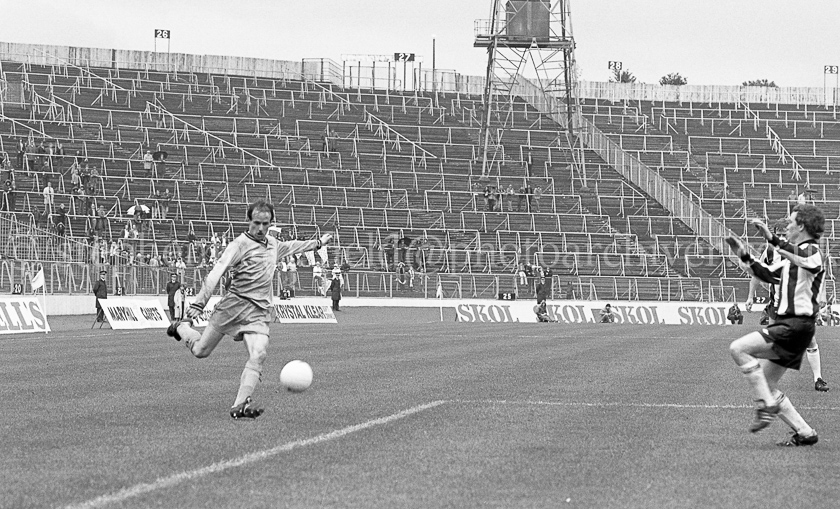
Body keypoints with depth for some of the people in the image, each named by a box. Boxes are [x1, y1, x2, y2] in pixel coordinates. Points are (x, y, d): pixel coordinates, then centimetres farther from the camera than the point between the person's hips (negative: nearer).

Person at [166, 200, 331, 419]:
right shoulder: (240, 245, -8)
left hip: (259, 312, 4)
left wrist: (318, 243, 49)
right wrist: (198, 304, -25)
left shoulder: (272, 244, 14)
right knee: (200, 351, 4)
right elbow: (216, 274, -16)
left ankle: (240, 405, -23)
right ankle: (182, 327, 38)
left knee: (258, 354, -20)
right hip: (235, 303, -4)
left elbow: (290, 246, 39)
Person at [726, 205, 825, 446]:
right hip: (786, 325, 10)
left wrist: (774, 240, -41)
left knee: (739, 348, -20)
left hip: (795, 325, -10)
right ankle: (804, 433, 13)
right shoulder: (793, 255, 22)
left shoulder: (811, 250, -9)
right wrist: (745, 257, 23)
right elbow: (768, 274, 35)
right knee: (767, 386, 11)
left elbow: (807, 261, -35)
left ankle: (766, 407, -18)